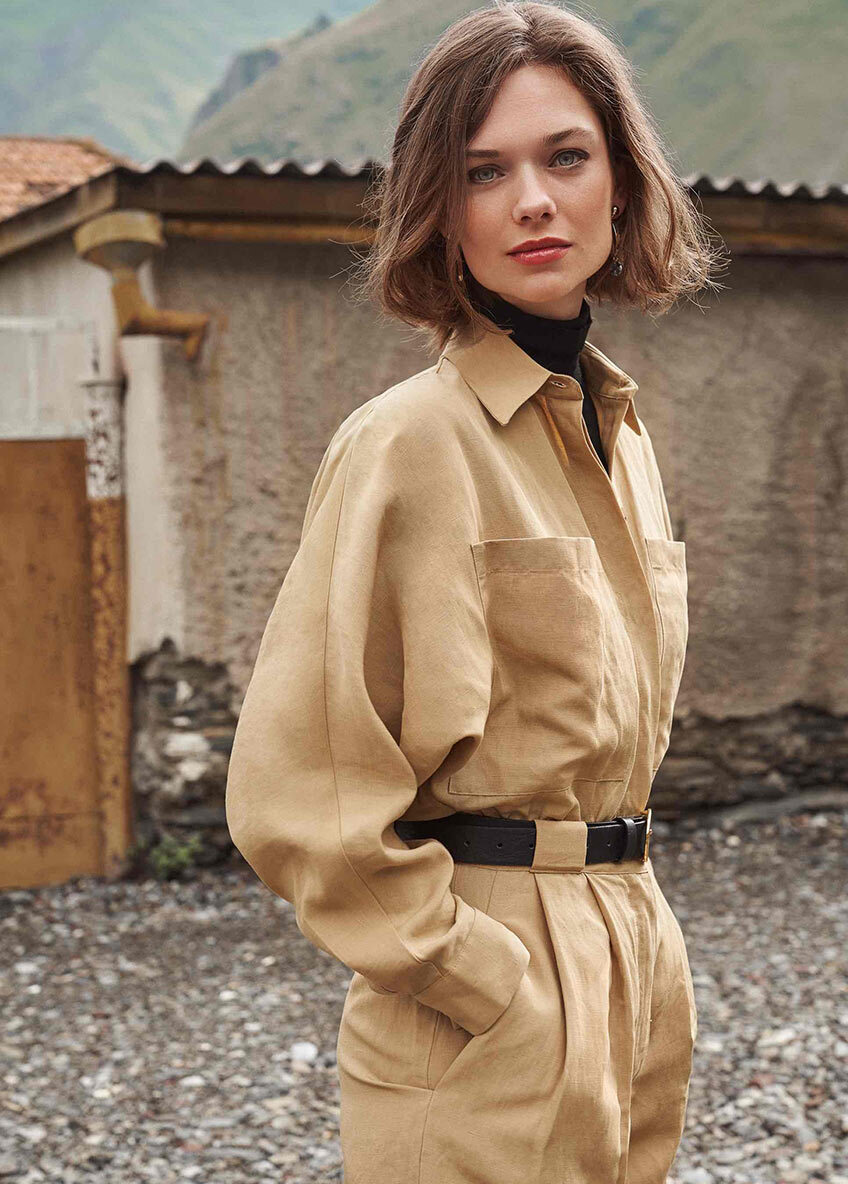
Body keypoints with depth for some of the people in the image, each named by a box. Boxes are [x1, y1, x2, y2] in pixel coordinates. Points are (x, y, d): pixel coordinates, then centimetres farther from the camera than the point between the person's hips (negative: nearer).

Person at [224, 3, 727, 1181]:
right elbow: (298, 796, -18)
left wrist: (636, 950, 12)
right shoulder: (408, 445, -16)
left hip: (635, 991, 7)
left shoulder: (620, 437, 8)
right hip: (495, 1040, -7)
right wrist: (489, 982, -15)